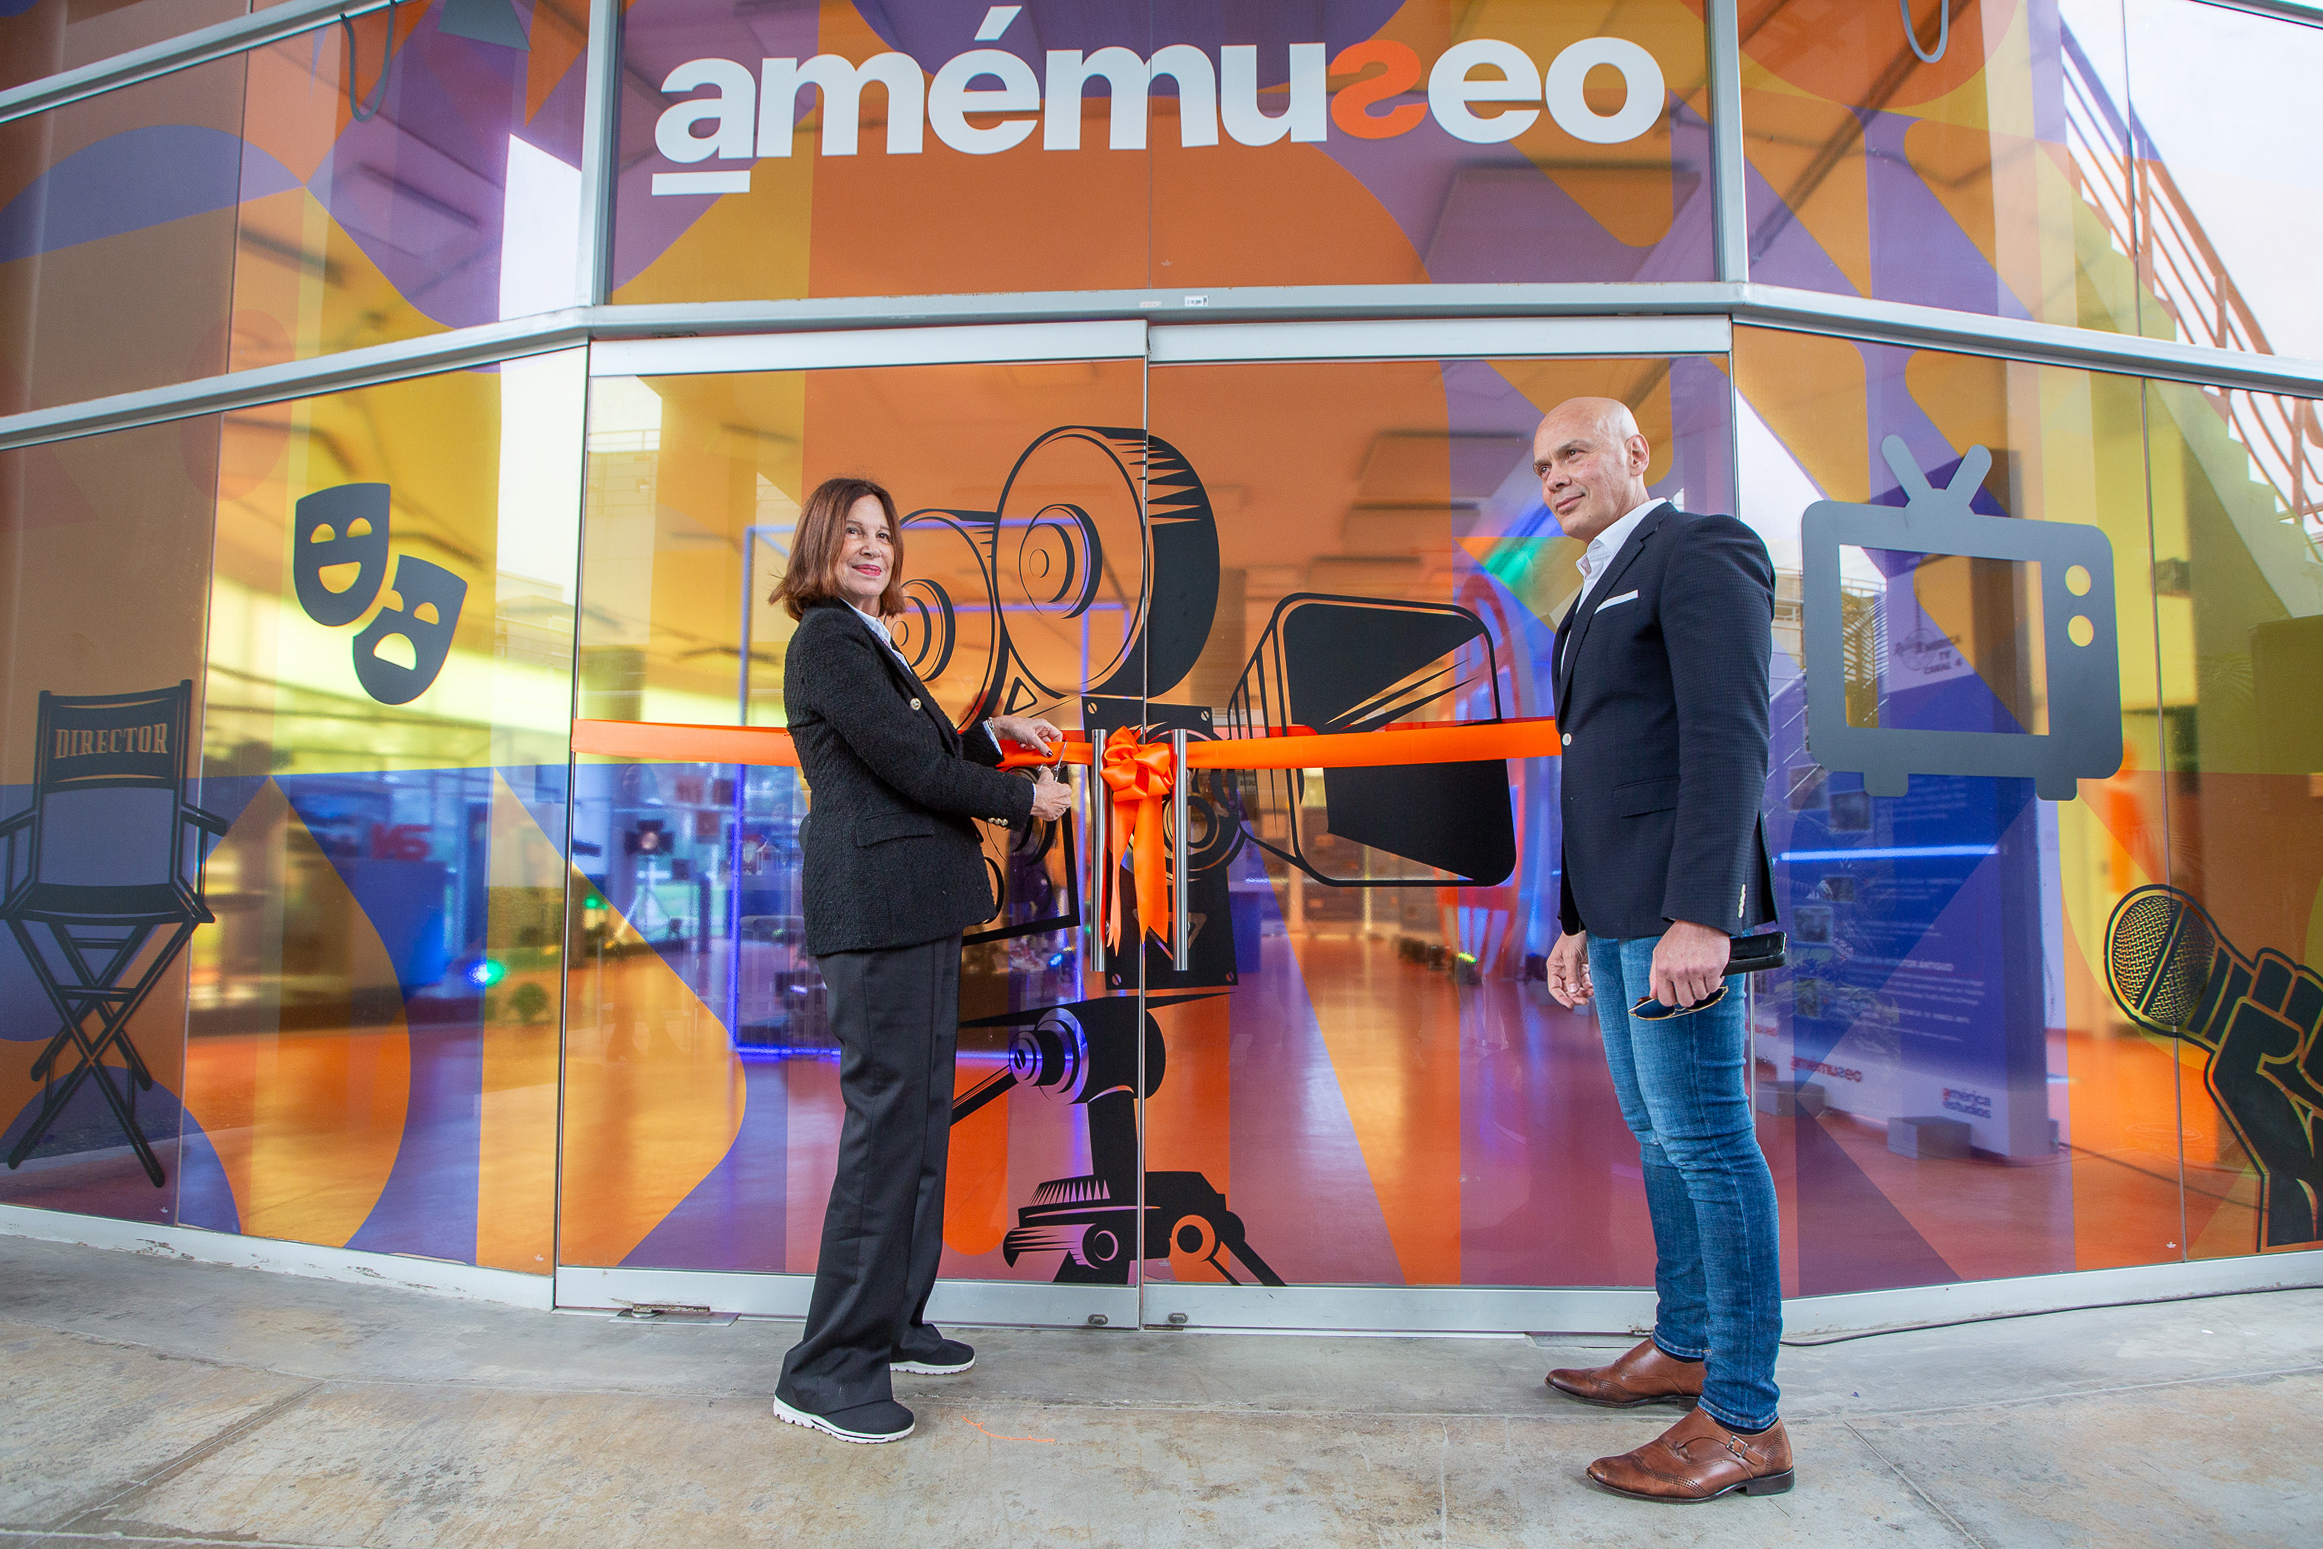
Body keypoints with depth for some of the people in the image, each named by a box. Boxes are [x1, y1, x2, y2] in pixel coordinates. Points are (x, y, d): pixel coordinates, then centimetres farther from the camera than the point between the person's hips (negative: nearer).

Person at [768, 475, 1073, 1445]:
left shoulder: (870, 644, 22)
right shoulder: (826, 639, -8)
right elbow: (910, 766, -15)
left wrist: (996, 736, 13)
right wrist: (1025, 800, -5)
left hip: (915, 910, 10)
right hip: (876, 906, -10)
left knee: (920, 1116, 15)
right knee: (887, 1122, -7)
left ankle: (894, 1323, 27)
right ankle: (828, 1370, 4)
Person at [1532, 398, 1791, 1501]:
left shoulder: (1699, 551, -5)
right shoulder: (1596, 598, 23)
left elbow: (1729, 740, -17)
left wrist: (1700, 915, -25)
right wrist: (1576, 921, 20)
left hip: (1678, 907, -9)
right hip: (1619, 911, 10)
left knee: (1706, 1141, -5)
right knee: (1659, 1135, 15)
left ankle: (1743, 1420, 4)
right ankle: (1683, 1349, 27)